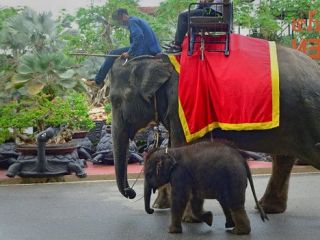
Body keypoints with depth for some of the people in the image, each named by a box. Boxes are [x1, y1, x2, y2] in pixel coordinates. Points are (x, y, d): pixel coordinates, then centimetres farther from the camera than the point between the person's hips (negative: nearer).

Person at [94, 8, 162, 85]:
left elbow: (139, 37, -23)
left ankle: (97, 81, -2)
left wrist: (129, 53, -20)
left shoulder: (132, 21, -7)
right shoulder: (139, 20, 25)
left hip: (145, 51, -10)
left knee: (113, 53, -4)